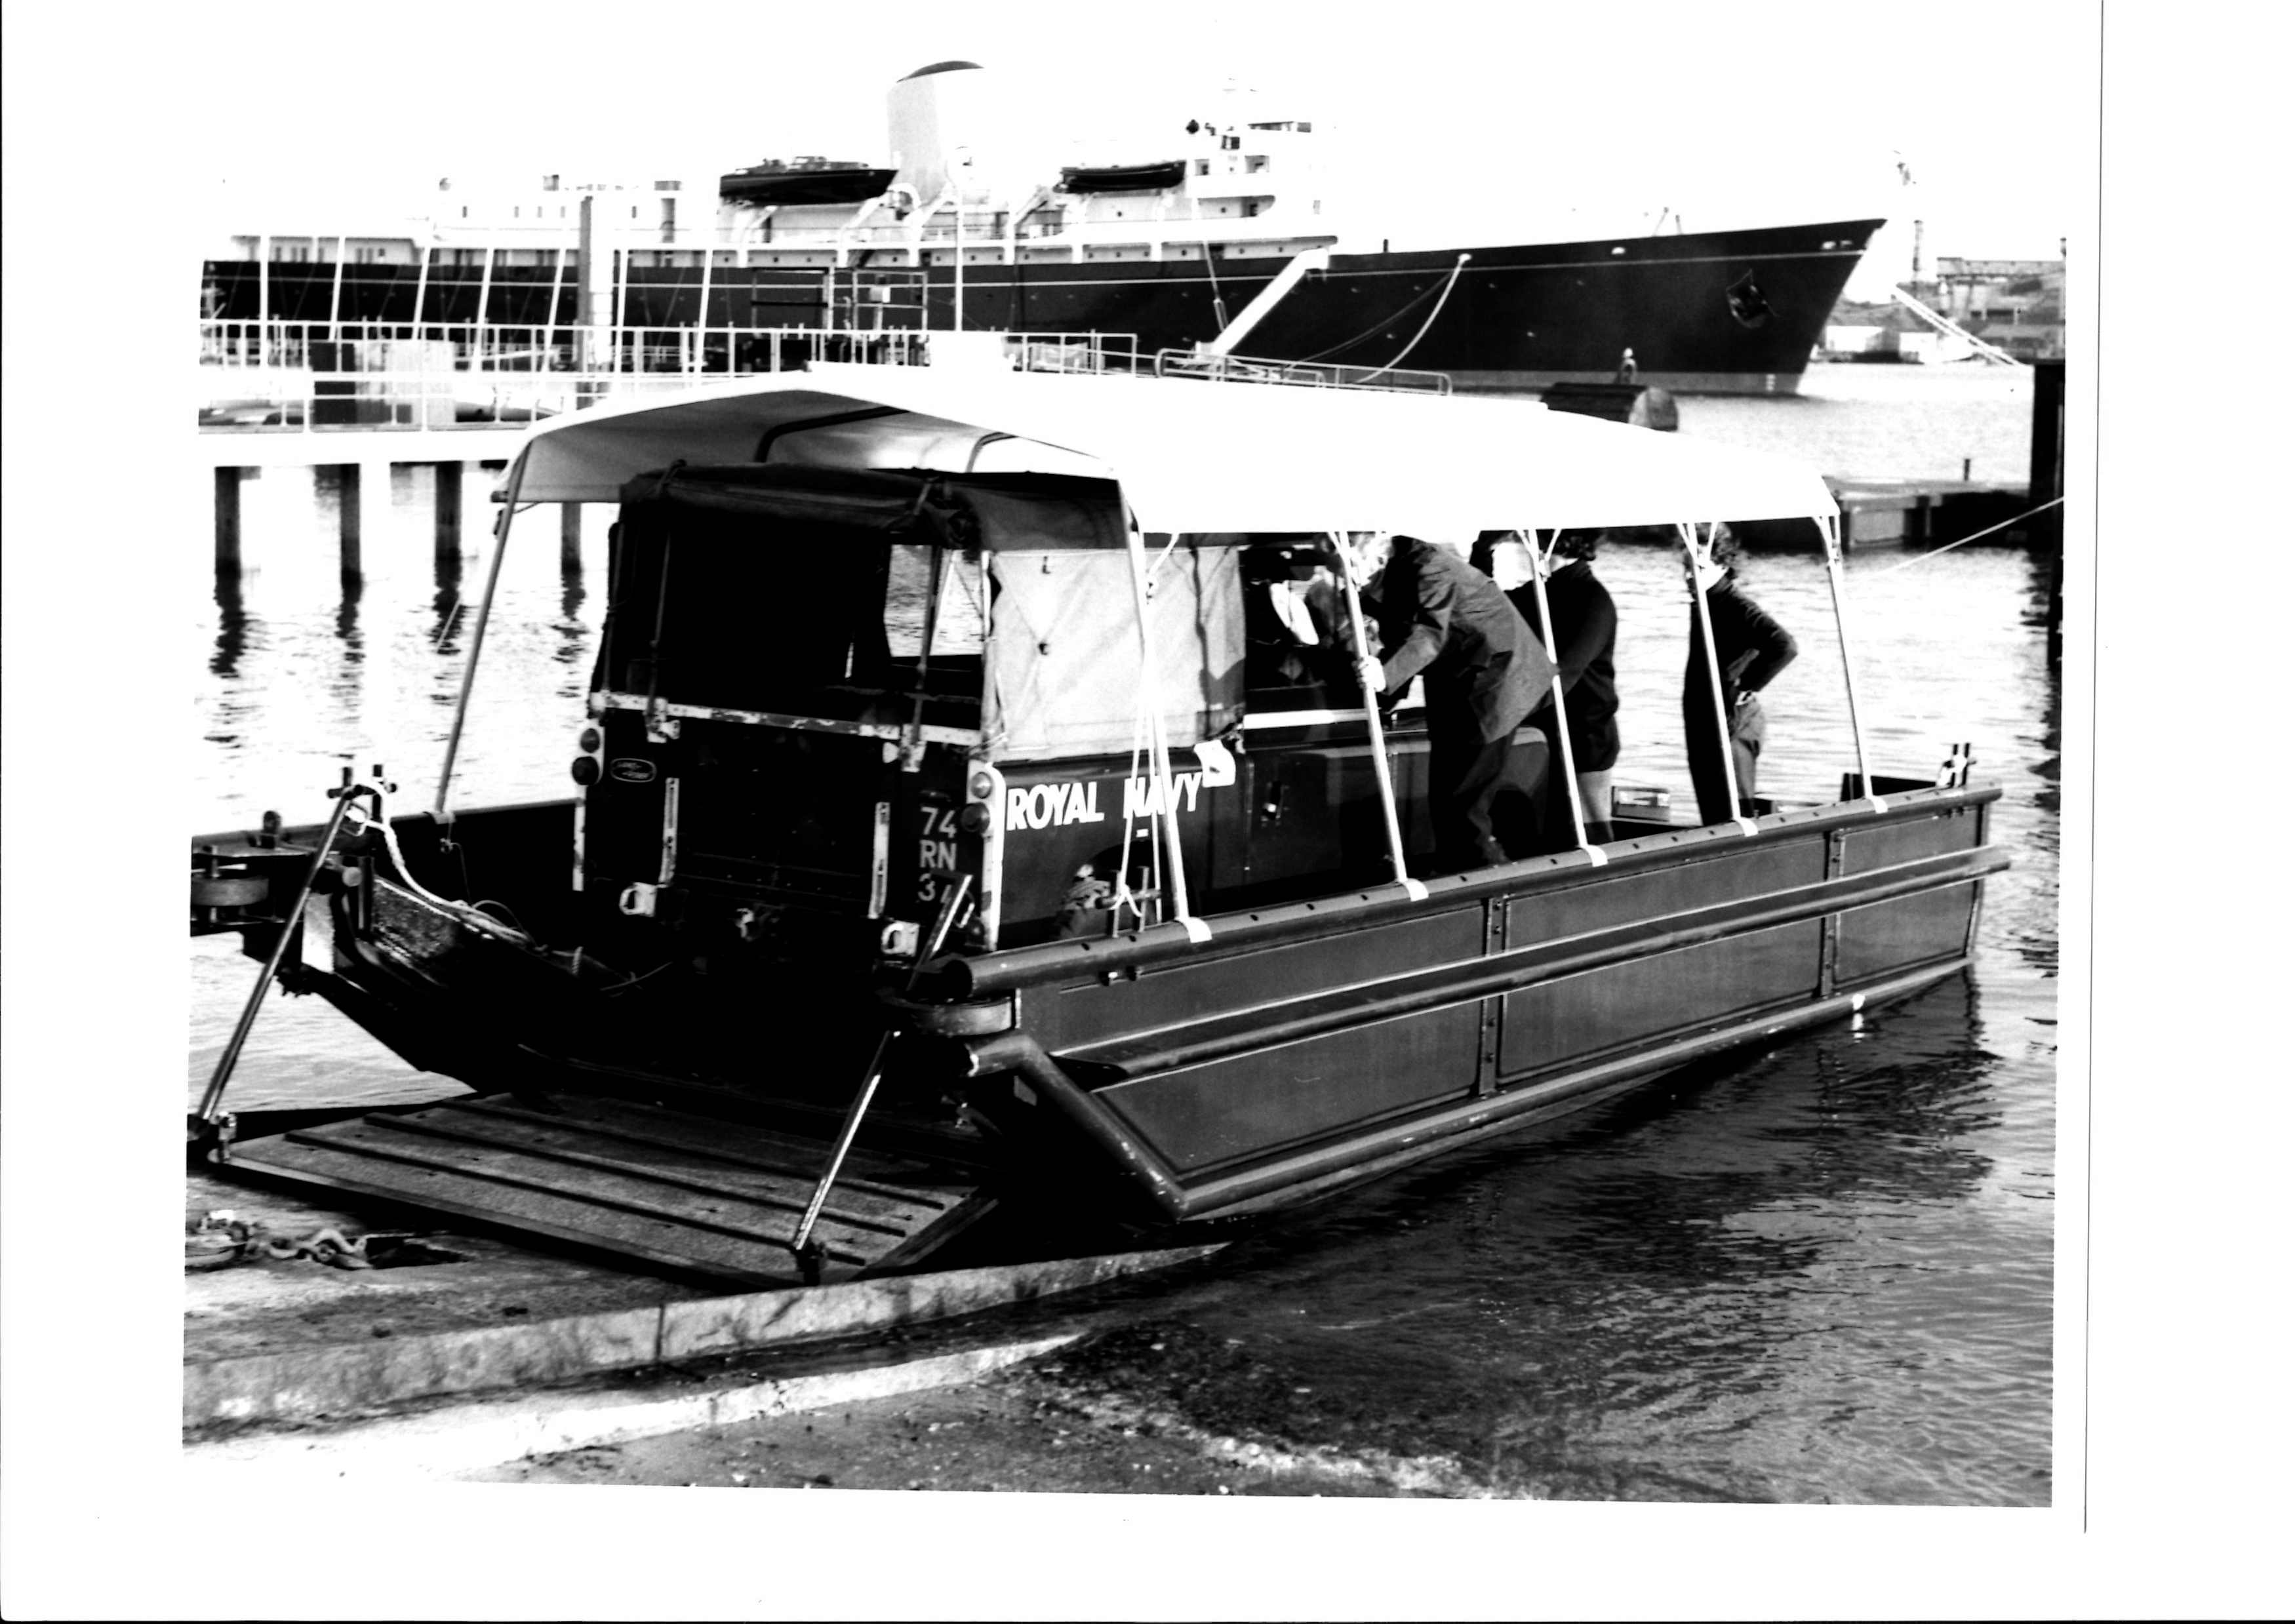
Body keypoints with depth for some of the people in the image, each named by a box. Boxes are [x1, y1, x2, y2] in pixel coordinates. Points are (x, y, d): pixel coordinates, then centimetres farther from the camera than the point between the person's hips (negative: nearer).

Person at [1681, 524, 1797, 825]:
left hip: (1731, 724, -9)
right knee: (1711, 817, 15)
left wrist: (1747, 687, -21)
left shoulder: (1737, 607, -17)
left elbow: (1785, 647, -31)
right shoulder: (1702, 602, 10)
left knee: (1733, 820, -8)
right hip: (1702, 725, 9)